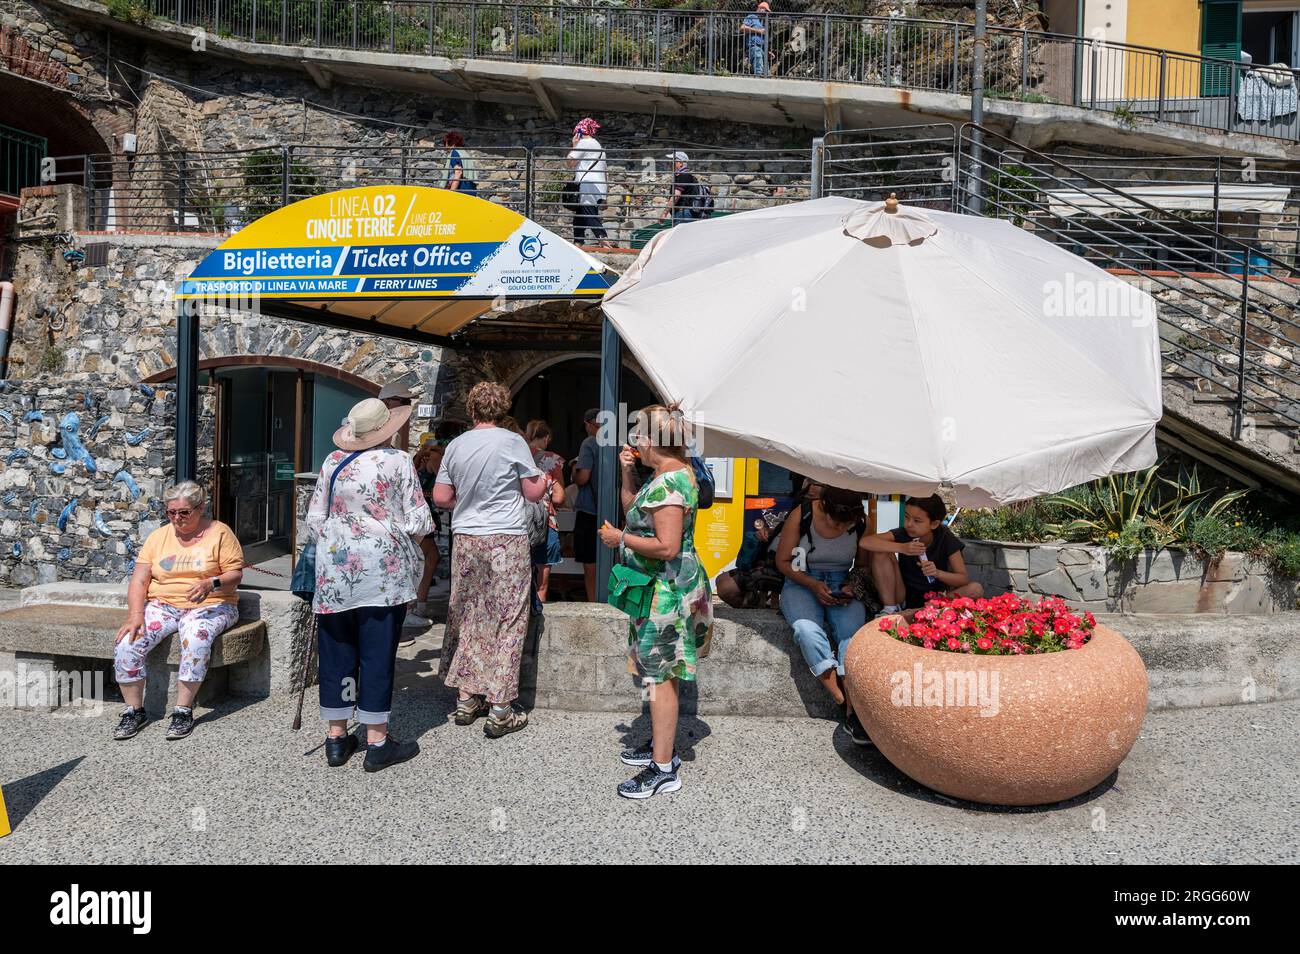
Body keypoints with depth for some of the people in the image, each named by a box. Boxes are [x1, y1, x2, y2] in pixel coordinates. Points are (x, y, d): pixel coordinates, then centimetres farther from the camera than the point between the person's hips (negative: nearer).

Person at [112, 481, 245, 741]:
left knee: (196, 637, -36)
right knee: (127, 642, -22)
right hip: (162, 605, 4)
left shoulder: (219, 533, 1)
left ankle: (184, 710, -23)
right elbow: (139, 581, 4)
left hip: (208, 606, -4)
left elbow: (235, 574, -5)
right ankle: (134, 711, -6)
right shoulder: (158, 536, 11)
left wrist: (212, 584, -26)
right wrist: (135, 615, -11)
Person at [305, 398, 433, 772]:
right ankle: (377, 742, 7)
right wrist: (409, 537, 15)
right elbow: (418, 521, -5)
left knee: (336, 651, 11)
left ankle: (336, 737, 19)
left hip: (334, 569, 4)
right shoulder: (397, 461, -6)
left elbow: (314, 520, 9)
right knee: (377, 653, 1)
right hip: (383, 570, -4)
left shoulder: (332, 462, 6)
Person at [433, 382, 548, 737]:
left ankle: (466, 700, 21)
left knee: (467, 618, 13)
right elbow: (533, 492, -3)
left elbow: (440, 497, 7)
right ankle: (500, 711, 3)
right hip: (506, 540, -4)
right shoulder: (513, 442, -6)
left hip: (466, 539, 4)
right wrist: (546, 477, 17)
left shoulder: (456, 445, 6)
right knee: (506, 622, 1)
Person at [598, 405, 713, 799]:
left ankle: (664, 770, 3)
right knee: (662, 674, 19)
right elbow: (635, 511, 21)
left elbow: (667, 547, -27)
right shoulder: (676, 472, 11)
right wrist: (628, 474, 8)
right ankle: (662, 744, 32)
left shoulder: (667, 482, -22)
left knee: (660, 677, -4)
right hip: (665, 589, 11)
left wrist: (620, 538, -15)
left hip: (665, 592, -11)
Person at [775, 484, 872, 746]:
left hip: (842, 585, 2)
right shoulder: (802, 516, -13)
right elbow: (782, 561, -3)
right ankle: (842, 698, -30)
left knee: (853, 631, -30)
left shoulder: (861, 522, -5)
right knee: (808, 629, -34)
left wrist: (852, 586, -8)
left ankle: (853, 710, -34)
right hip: (802, 584, -1)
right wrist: (813, 585, -16)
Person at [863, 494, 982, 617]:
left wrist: (937, 572, -31)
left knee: (975, 589, -26)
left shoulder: (946, 539, -10)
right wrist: (901, 547, -35)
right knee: (881, 552, -19)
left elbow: (964, 579, -12)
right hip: (903, 597, 0)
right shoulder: (902, 534, -10)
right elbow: (865, 542, -25)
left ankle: (914, 613, -28)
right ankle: (890, 609, -15)